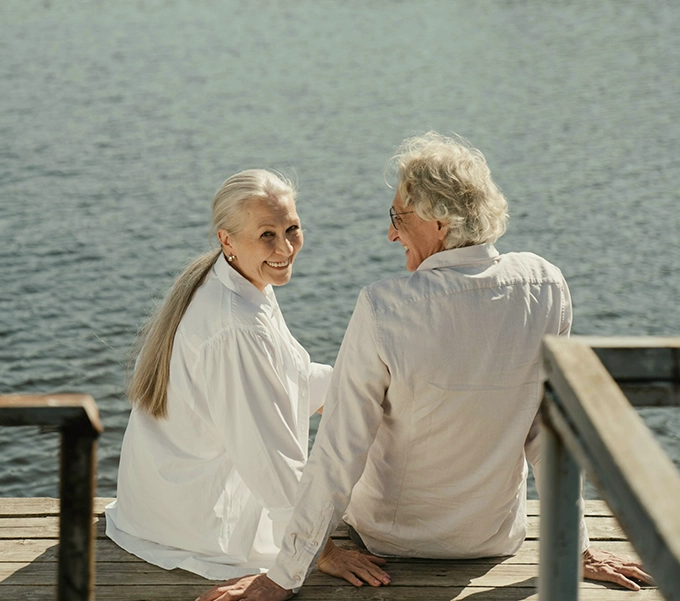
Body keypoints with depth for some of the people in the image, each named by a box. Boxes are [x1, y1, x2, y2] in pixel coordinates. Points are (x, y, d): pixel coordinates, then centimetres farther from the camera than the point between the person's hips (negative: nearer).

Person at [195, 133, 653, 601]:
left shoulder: (385, 309, -29)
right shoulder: (544, 286, -18)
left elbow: (339, 452, -24)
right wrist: (577, 548, 2)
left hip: (392, 537, -3)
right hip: (500, 538, 3)